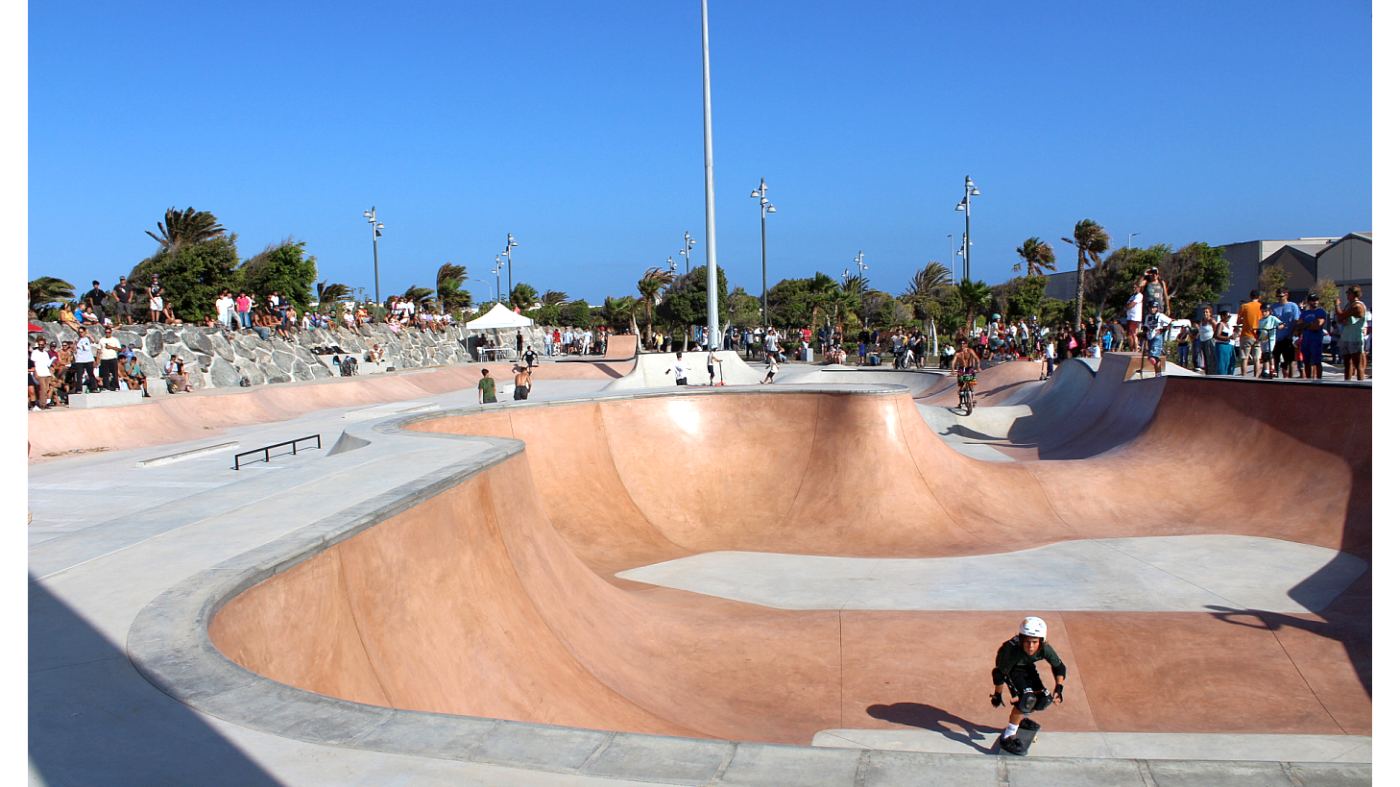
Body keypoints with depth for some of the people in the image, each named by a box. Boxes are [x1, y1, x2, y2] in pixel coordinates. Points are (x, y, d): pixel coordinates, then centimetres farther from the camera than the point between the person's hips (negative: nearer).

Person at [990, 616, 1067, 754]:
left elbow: (1059, 667, -10)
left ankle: (1020, 718, 30)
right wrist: (997, 695, -16)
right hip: (1010, 668, -5)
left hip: (1027, 666, 5)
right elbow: (999, 673, -27)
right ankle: (1008, 737, -16)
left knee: (1044, 699, 0)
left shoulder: (1045, 649, -31)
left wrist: (1059, 687, -21)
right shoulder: (1012, 649, -43)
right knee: (1027, 698, -24)